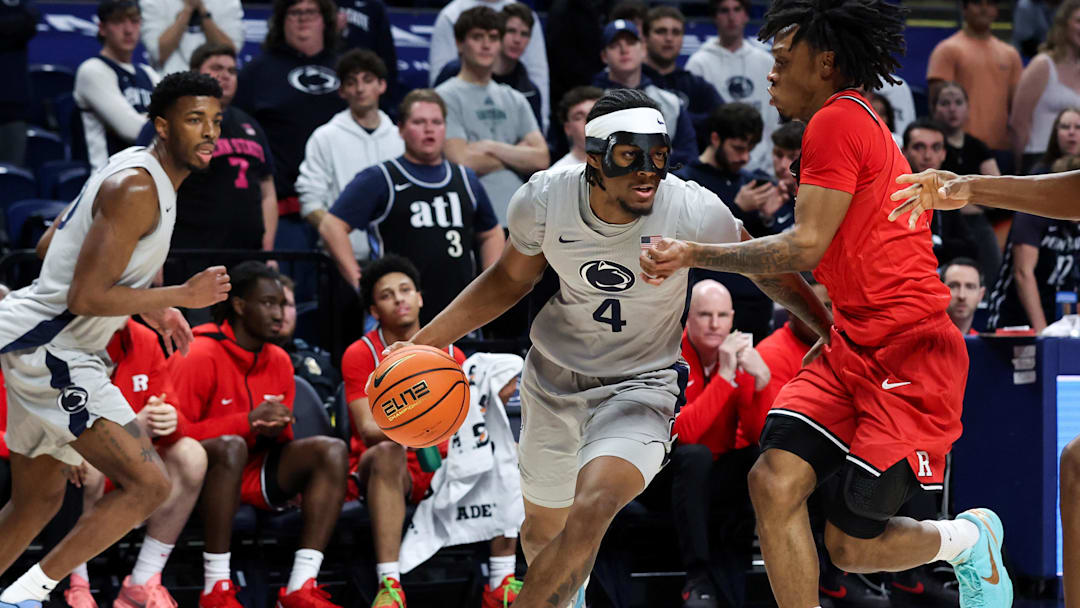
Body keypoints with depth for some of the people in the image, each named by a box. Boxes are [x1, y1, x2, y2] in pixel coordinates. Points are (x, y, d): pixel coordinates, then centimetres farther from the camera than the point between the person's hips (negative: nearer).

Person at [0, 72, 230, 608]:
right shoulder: (138, 190, -18)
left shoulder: (134, 172, 13)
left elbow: (54, 243, 24)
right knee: (148, 484, -17)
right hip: (50, 348, -11)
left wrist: (150, 308, 21)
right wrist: (182, 296, -15)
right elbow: (85, 298, -23)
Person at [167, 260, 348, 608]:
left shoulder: (279, 361, 9)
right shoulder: (199, 355, -12)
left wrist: (276, 430, -8)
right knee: (230, 446, -38)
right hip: (201, 476, -7)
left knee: (332, 451, -12)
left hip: (254, 474, 7)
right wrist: (248, 422, -23)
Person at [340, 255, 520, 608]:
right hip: (382, 472, -4)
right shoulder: (361, 355, -6)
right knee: (388, 453, -37)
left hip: (440, 470, 4)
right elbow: (368, 429, -18)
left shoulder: (449, 354, 6)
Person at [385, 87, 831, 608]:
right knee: (542, 530, 19)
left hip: (639, 388, -3)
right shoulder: (545, 199, -18)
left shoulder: (694, 212, -24)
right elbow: (511, 278, 3)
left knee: (591, 511, -31)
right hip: (554, 379, 3)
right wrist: (428, 340, -1)